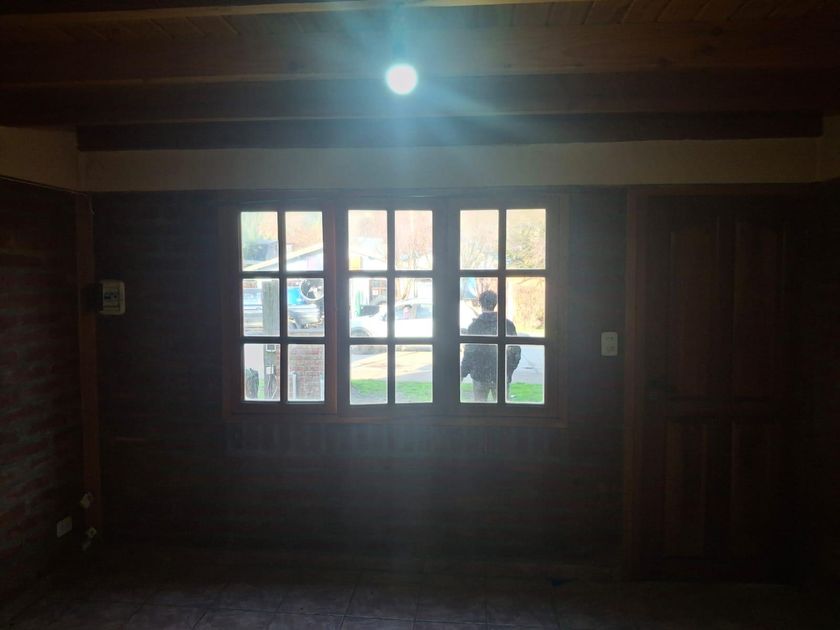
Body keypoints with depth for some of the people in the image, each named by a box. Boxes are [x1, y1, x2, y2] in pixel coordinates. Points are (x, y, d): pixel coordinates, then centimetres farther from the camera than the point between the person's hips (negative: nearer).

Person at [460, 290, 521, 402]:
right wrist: (509, 371, 13)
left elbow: (469, 353, -8)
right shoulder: (508, 324, -2)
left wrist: (463, 373, 3)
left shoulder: (474, 325, -8)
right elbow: (516, 351, 0)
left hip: (480, 375, -1)